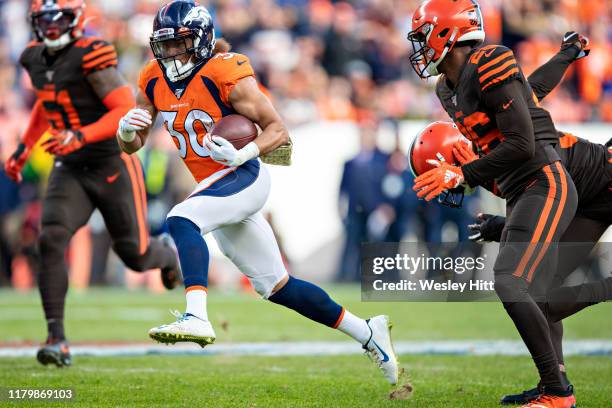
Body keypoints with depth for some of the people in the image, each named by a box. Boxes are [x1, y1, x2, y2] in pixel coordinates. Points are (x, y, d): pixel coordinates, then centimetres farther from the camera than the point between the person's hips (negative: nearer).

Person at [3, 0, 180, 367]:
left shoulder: (90, 57, -19)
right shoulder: (36, 59, 4)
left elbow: (127, 110, -23)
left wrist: (80, 137, -34)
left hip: (113, 167, -5)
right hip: (70, 171, 5)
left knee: (135, 255, 5)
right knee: (52, 240, -18)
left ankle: (167, 254, 45)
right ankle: (57, 340, -17)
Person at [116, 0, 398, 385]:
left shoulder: (225, 75, -16)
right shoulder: (154, 82, 4)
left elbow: (278, 130, -14)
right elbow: (132, 145, 8)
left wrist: (241, 154, -31)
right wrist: (126, 128, -15)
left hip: (244, 177, -8)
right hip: (214, 187, 8)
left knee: (181, 220, -32)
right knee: (277, 287, 12)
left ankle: (196, 318, -46)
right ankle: (368, 332, 23)